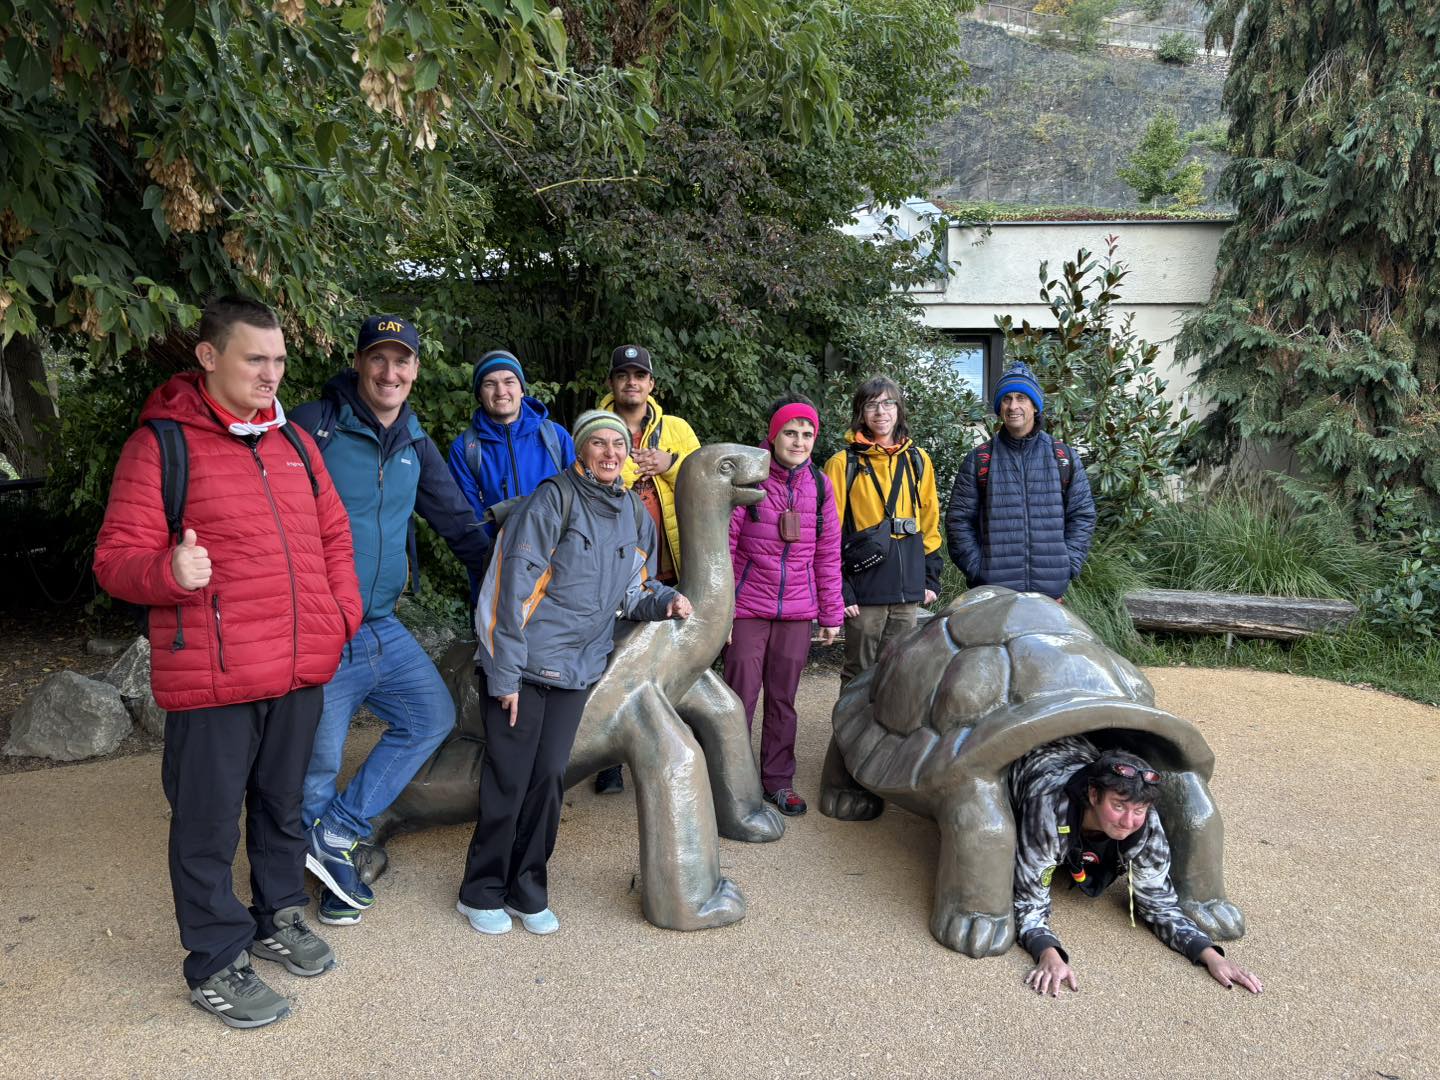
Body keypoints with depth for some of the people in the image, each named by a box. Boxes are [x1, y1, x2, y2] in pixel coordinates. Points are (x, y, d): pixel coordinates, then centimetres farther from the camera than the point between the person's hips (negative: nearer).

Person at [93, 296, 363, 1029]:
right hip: (211, 678, -5)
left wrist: (343, 613, 7)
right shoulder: (161, 441, -7)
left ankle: (278, 919, 39)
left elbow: (333, 534, 19)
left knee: (283, 804, 20)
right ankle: (216, 964, 24)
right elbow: (116, 558, -9)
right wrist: (170, 572, -30)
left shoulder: (293, 442, 11)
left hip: (300, 669, 6)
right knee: (209, 823, 7)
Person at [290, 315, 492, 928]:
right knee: (318, 762, 3)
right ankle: (331, 855, 29)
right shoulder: (314, 426, -12)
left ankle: (335, 832, 17)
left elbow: (456, 521, 17)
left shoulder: (414, 444, 9)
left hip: (383, 628, 7)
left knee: (433, 718, 12)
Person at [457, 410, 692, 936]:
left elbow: (632, 591, 18)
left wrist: (666, 601, -5)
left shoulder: (636, 517, 8)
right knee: (509, 779, 1)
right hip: (521, 665, -5)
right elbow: (515, 586, -15)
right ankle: (481, 892, 19)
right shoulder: (553, 499, -12)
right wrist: (506, 674, -16)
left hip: (575, 670, 5)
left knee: (549, 778, 10)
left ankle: (527, 889, 25)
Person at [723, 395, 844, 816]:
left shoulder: (820, 485, 4)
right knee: (741, 699, 2)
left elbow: (828, 554, 9)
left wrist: (831, 612, 9)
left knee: (783, 700, 12)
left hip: (796, 612, 3)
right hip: (747, 609, -3)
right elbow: (722, 544, -7)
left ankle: (778, 780, 25)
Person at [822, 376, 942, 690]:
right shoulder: (844, 463, -2)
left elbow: (930, 522, 15)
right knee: (860, 674, 4)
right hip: (865, 590, -4)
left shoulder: (918, 460, 11)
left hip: (908, 591, 4)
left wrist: (931, 577, 10)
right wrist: (838, 588, -9)